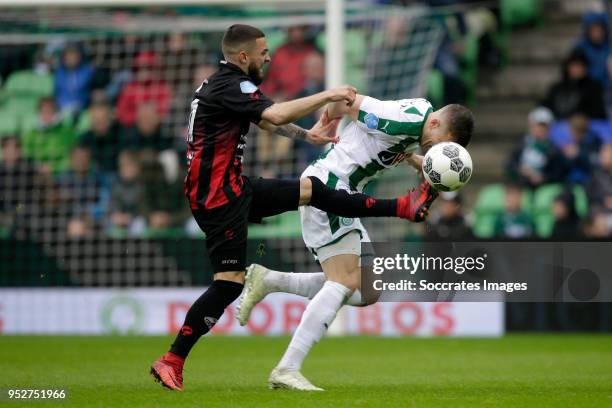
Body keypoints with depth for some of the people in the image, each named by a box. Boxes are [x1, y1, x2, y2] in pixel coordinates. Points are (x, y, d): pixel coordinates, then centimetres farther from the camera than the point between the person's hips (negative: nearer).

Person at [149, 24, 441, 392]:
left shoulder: (225, 83, 13)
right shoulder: (230, 86, -19)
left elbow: (265, 118, 28)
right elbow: (276, 115, -33)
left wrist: (308, 136, 22)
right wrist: (328, 96, -25)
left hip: (232, 187, 10)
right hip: (218, 197, -10)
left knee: (311, 189, 13)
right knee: (230, 282, -12)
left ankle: (403, 207, 19)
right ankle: (171, 362, -10)